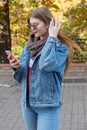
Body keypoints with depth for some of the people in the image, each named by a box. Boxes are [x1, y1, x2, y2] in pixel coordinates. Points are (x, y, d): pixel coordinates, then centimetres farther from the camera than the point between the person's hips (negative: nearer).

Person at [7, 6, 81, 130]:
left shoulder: (60, 46, -9)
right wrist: (17, 67, -11)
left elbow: (47, 65, -29)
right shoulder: (29, 45, 7)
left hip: (48, 105, -6)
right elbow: (22, 76, 11)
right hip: (27, 103, 6)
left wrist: (52, 38, -20)